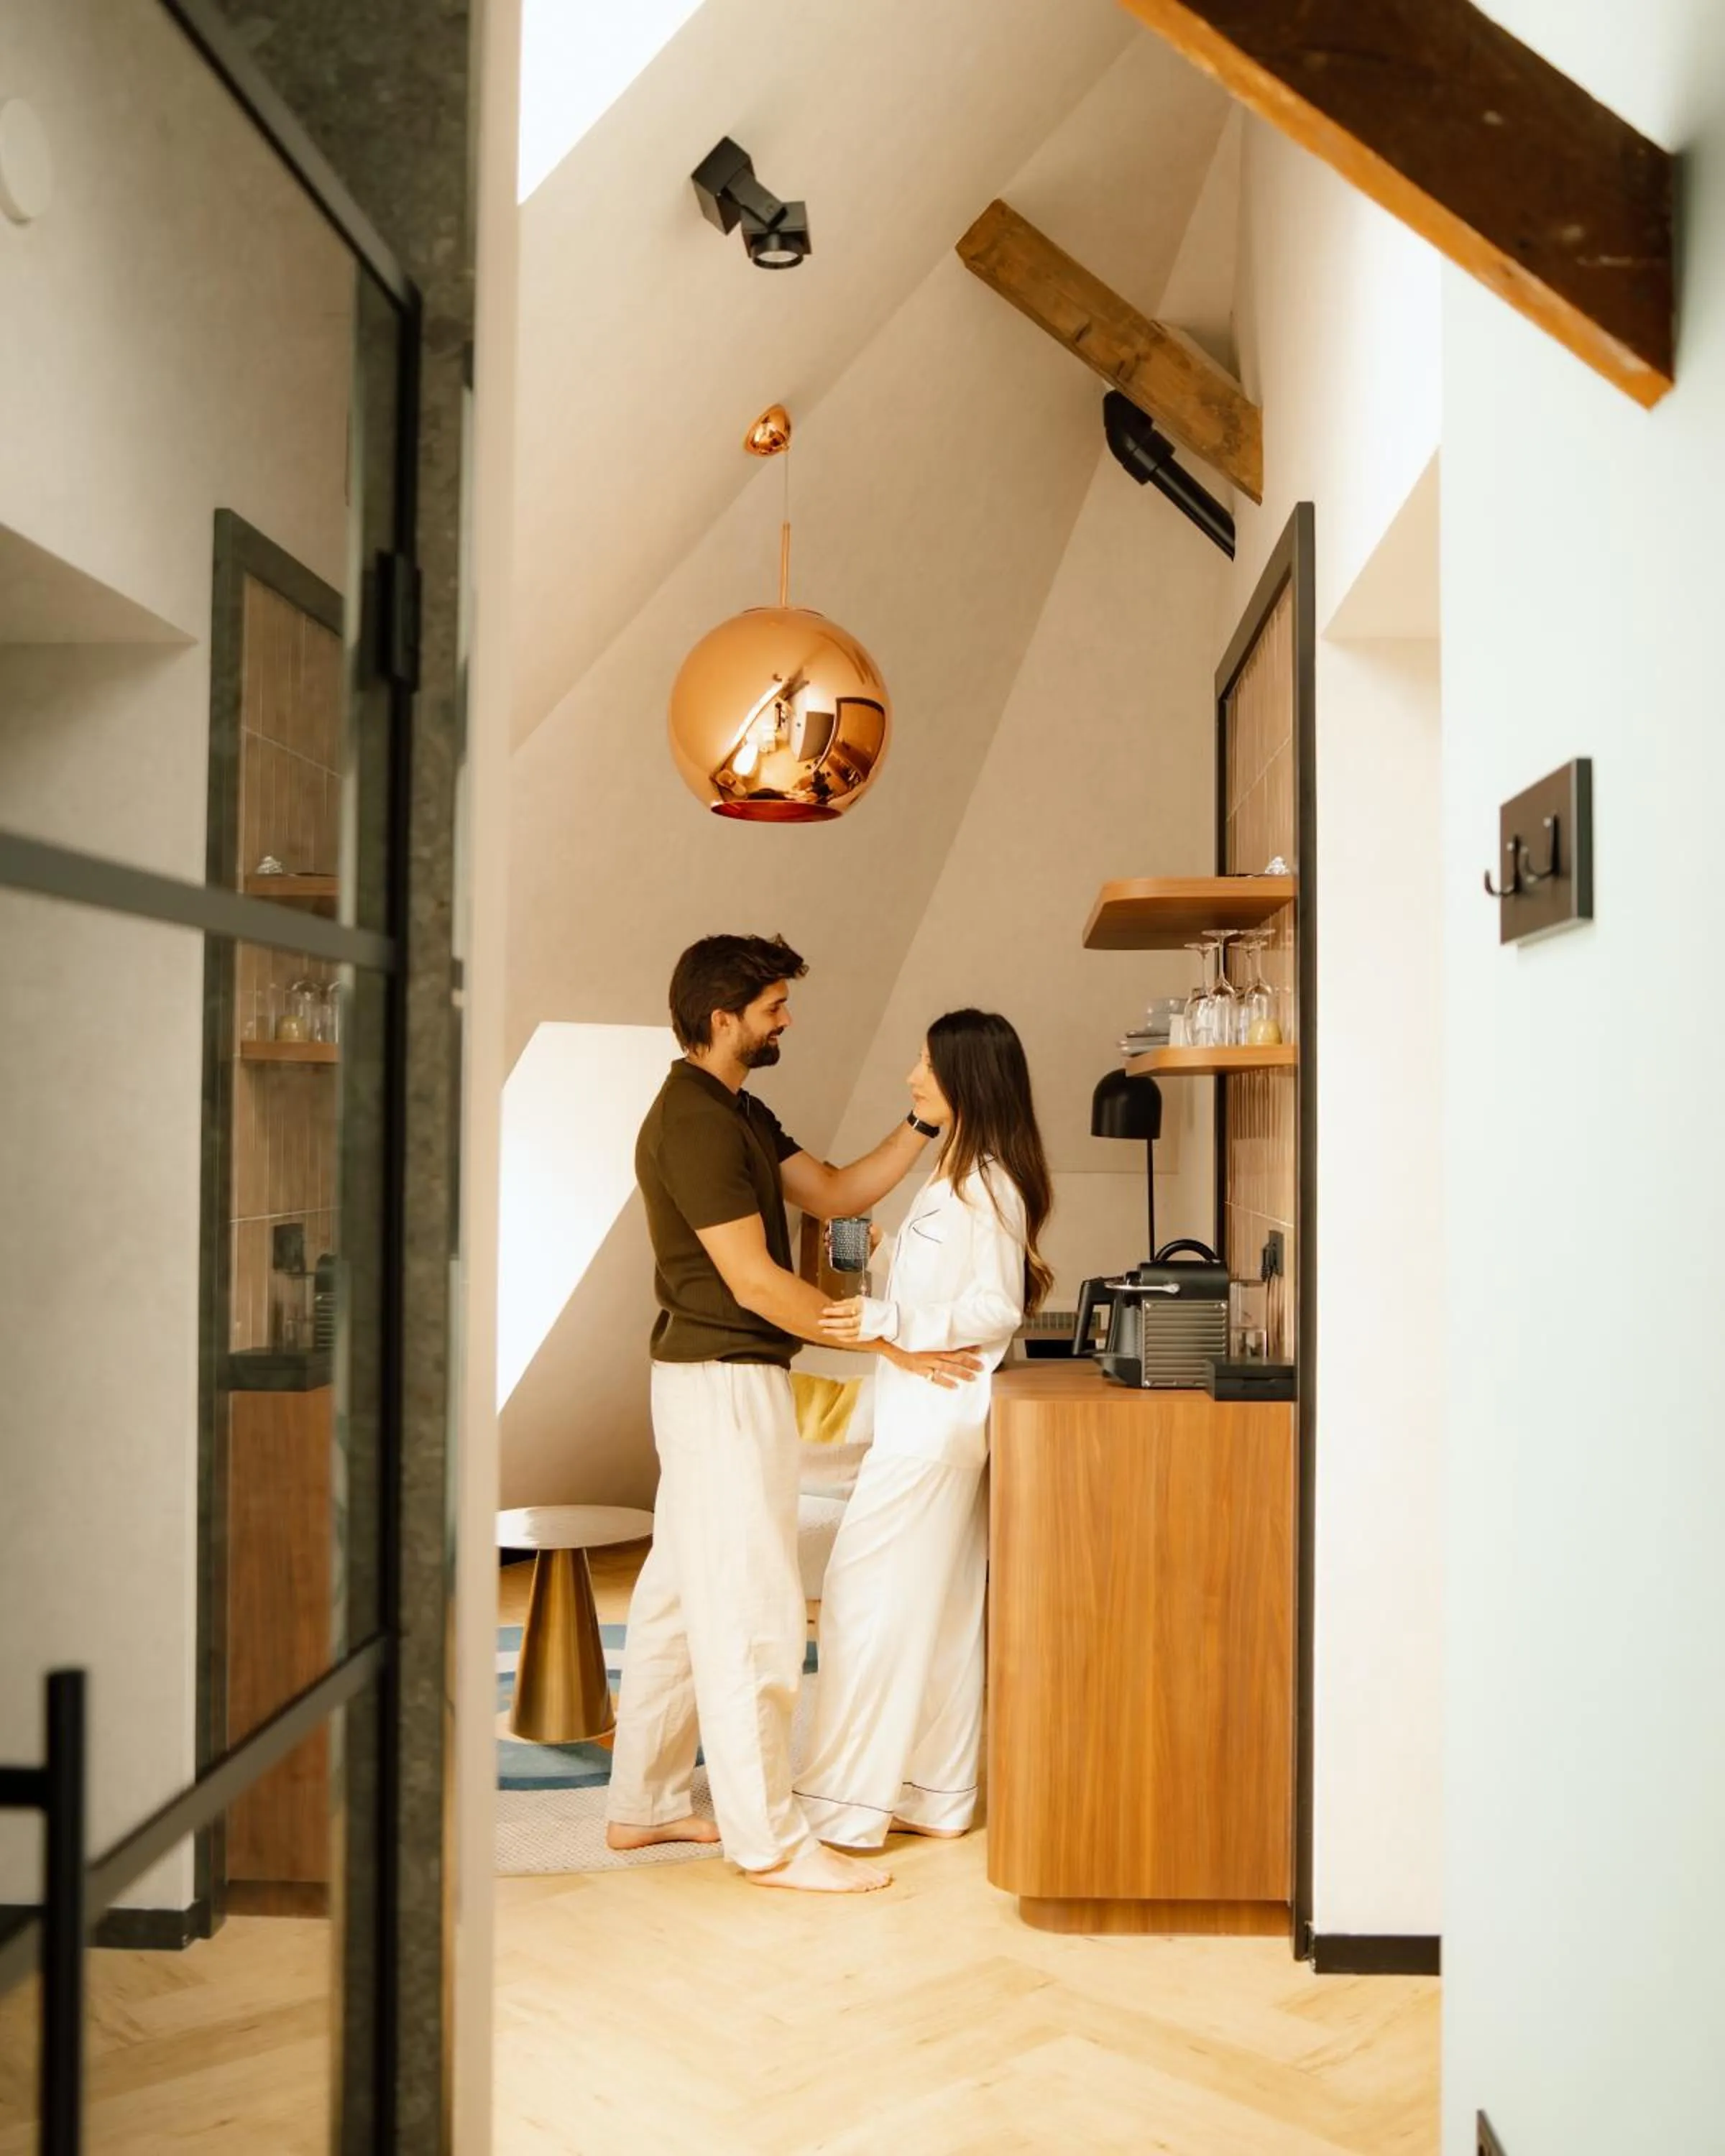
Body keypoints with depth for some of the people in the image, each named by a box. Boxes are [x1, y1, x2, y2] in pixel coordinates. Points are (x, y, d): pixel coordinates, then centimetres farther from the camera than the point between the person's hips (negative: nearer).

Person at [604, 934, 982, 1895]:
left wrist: (925, 1125, 1)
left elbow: (836, 1192, 11)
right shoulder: (694, 1123, -18)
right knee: (752, 1611, -5)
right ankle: (770, 1840, 3)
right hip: (726, 1381, -11)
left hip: (712, 1379, 11)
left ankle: (645, 1802, 25)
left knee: (681, 1598, 15)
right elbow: (754, 1281, -22)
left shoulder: (738, 1113, 14)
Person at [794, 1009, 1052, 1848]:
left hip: (934, 1423, -10)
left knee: (868, 1595, -6)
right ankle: (936, 1794, 21)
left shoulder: (987, 1184, -15)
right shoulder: (959, 1175, 14)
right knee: (941, 1605, 13)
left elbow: (996, 1309, -19)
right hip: (925, 1418, 10)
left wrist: (887, 1320, -24)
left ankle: (845, 1803, 1)